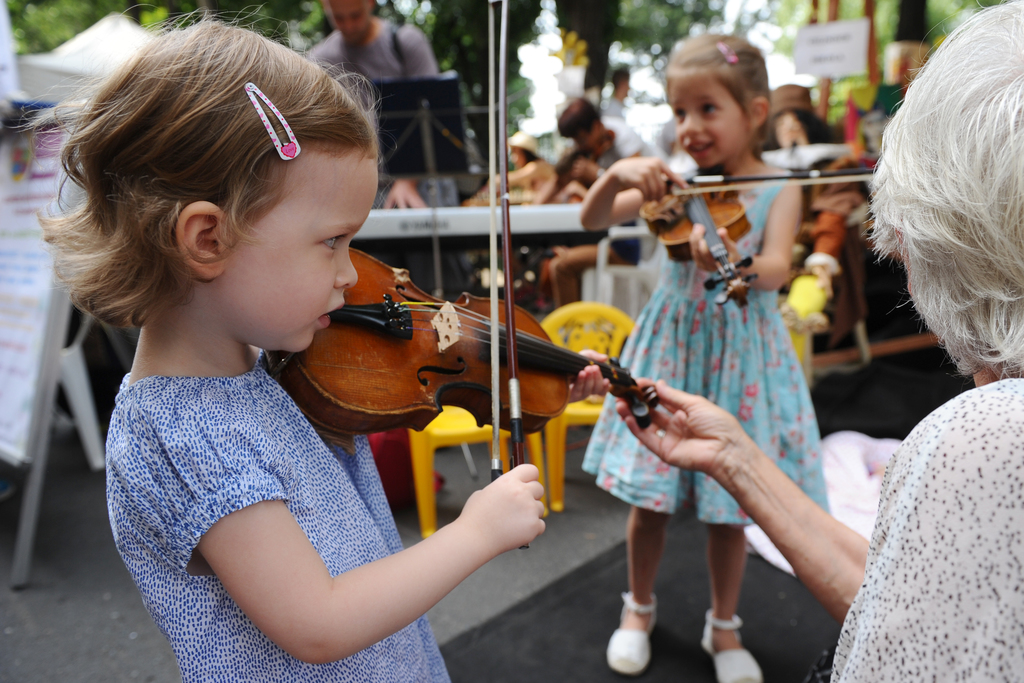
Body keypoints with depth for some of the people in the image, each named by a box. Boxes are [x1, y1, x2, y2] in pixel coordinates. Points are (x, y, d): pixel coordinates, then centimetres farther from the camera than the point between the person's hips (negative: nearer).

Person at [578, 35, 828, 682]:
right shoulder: (675, 181, 1)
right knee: (650, 498, 9)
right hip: (671, 347, 2)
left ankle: (724, 626, 35)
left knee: (730, 508, 10)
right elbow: (592, 220, -2)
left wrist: (735, 266, -42)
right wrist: (618, 174, -20)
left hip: (741, 355, -1)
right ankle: (640, 607, 35)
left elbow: (777, 268, -20)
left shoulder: (779, 190, -4)